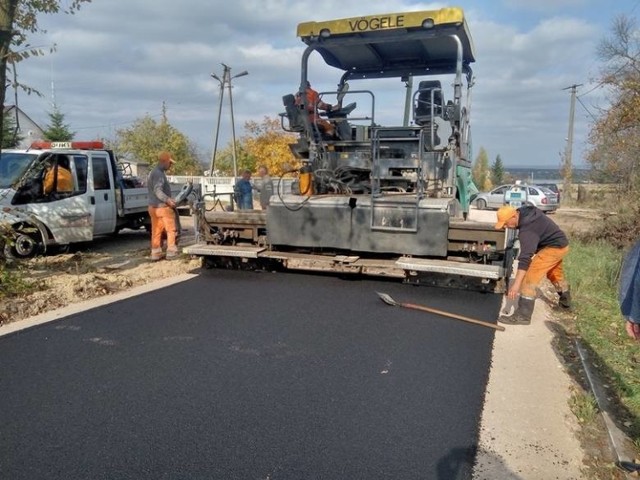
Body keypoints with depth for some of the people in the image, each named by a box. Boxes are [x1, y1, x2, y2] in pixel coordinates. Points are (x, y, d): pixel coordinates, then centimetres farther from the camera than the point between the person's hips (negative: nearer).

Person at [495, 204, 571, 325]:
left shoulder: (527, 229, -31)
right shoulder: (525, 211, -3)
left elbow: (525, 258, -37)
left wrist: (516, 284, -40)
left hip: (554, 248, -11)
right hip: (560, 244, 11)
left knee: (528, 279, -16)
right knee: (556, 275, 31)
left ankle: (522, 316, -16)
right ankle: (565, 301, 54)